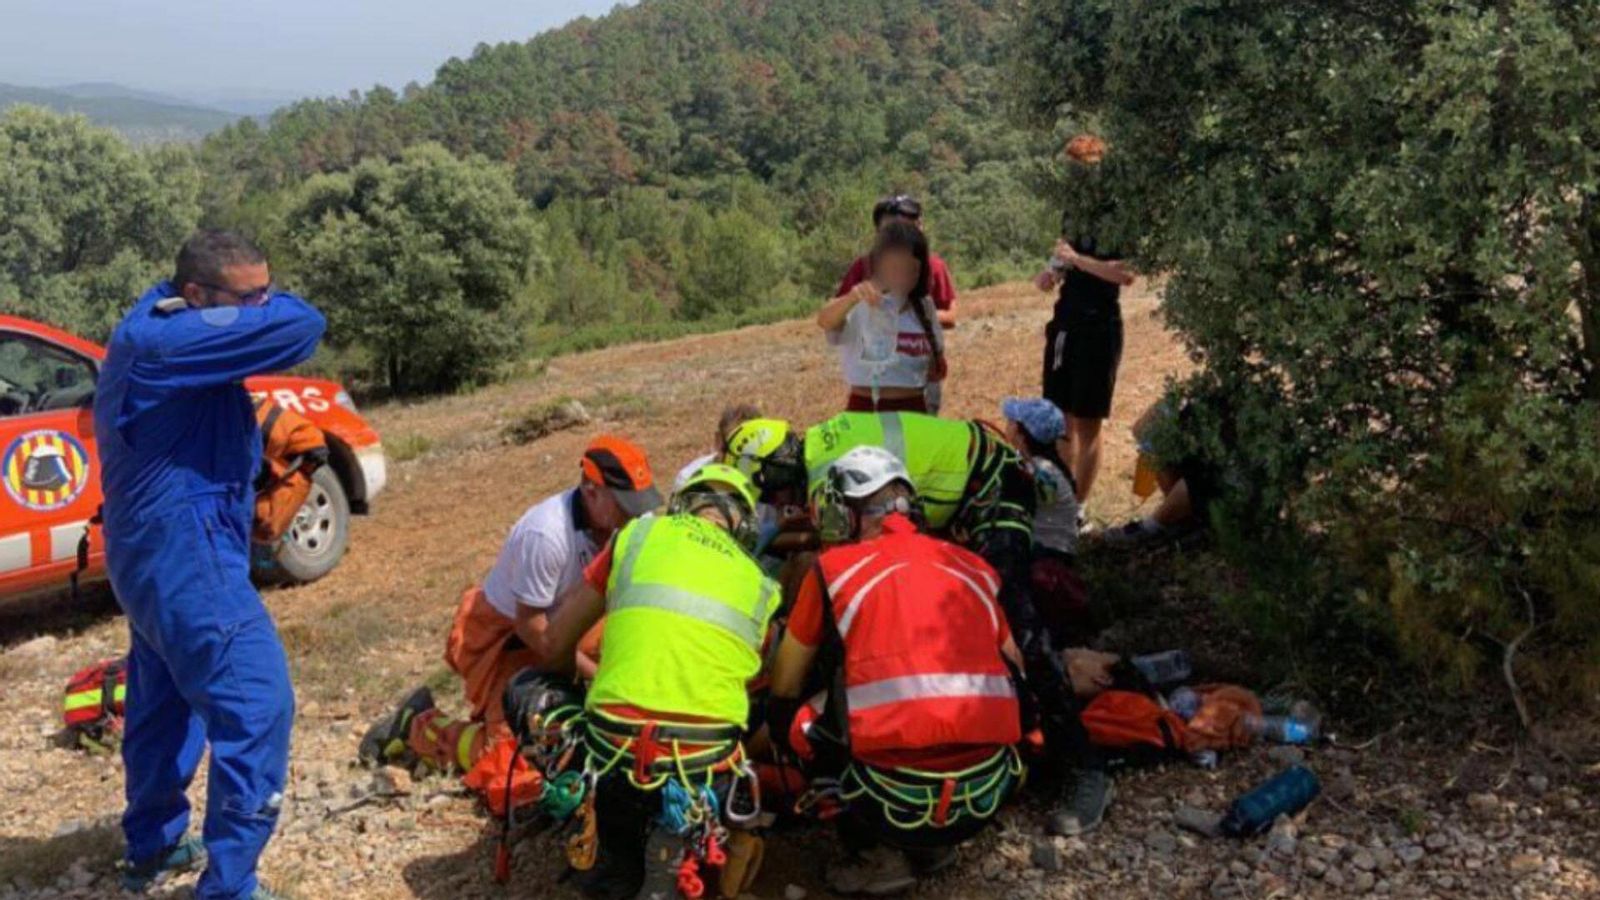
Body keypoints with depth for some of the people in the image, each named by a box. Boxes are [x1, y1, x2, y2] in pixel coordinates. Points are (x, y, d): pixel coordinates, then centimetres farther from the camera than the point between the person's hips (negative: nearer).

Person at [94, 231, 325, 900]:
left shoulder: (154, 328, 10)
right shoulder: (165, 341, -23)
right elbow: (300, 327, -27)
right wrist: (265, 305, -9)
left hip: (158, 553, 11)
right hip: (185, 558, -11)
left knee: (166, 704, 23)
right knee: (257, 708, -7)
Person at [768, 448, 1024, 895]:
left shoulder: (832, 565, 9)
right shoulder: (970, 565, 16)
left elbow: (783, 688, 20)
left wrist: (774, 731, 41)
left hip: (896, 799, -3)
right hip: (989, 794, 3)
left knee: (790, 718, 22)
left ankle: (881, 853, 11)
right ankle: (935, 844, 22)